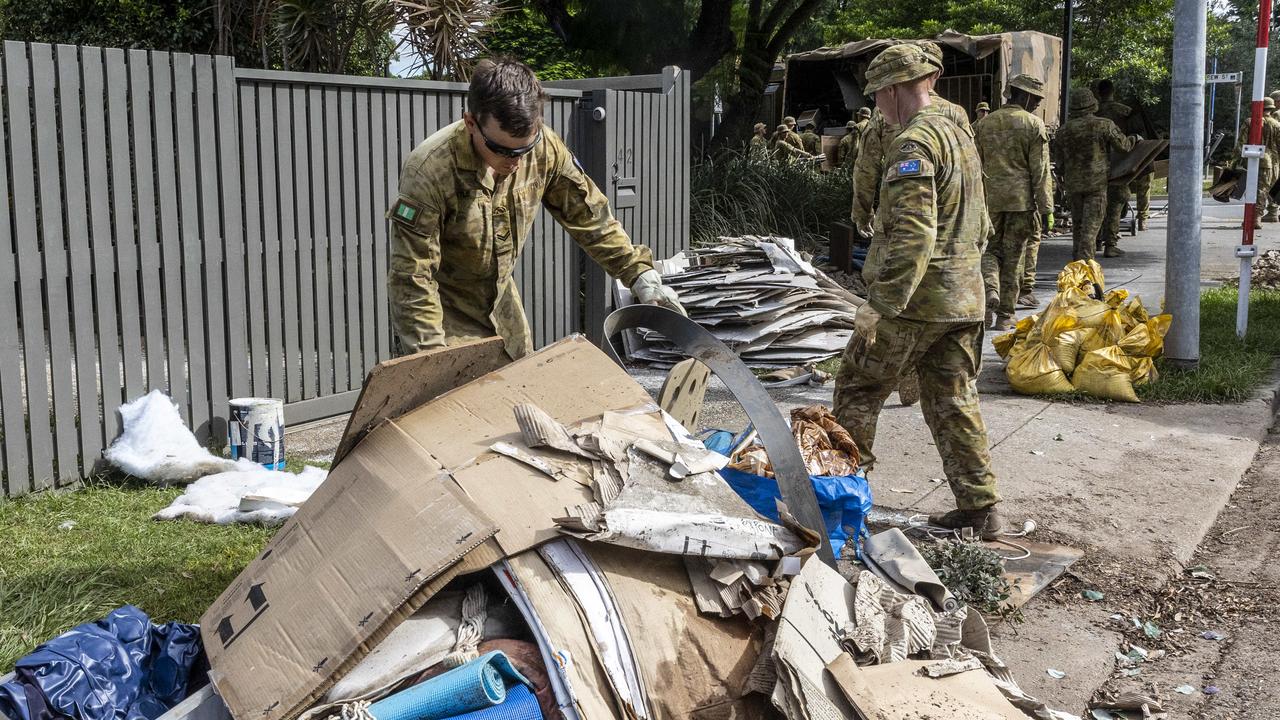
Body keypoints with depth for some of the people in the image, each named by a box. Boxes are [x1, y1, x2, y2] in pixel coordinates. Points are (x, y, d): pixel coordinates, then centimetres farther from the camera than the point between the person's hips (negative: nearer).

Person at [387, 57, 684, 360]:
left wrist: (641, 275, -6)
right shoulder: (430, 172, -32)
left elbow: (587, 214, -2)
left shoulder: (545, 148, -16)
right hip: (445, 309, -5)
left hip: (501, 297, 5)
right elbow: (412, 279, -29)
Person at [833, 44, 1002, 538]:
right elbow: (980, 226, 22)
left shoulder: (914, 144, -16)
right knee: (955, 402, 11)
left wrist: (882, 305, -25)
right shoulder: (962, 136, 15)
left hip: (916, 300, -9)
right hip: (964, 301, 9)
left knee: (858, 390, 7)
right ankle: (980, 507, 13)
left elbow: (912, 236, -26)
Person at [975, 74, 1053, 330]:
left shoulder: (985, 123, 7)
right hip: (1021, 200, -2)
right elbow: (1040, 171, -6)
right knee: (1013, 257, 6)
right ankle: (1005, 316, 10)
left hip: (990, 199, 2)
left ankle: (991, 290, -14)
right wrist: (1046, 208, -3)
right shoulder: (1034, 124, -4)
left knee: (990, 249, 15)